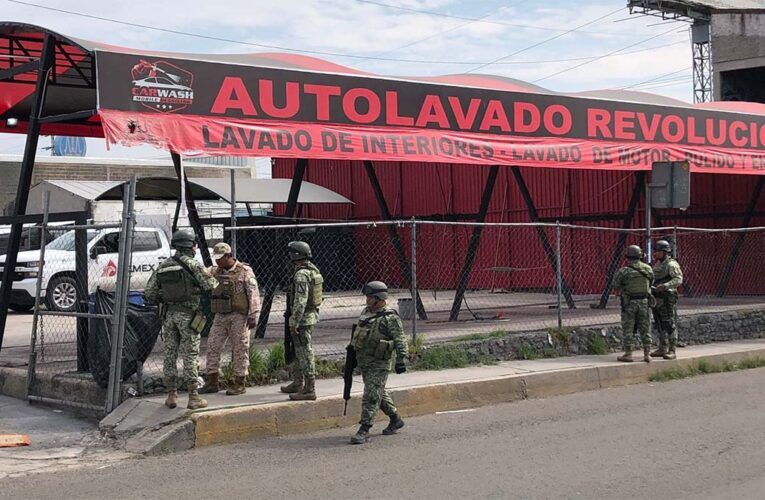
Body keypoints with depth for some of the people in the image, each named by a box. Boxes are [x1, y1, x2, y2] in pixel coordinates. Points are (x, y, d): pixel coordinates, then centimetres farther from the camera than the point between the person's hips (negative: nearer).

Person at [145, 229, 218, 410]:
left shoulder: (162, 266, 7)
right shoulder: (193, 265, -8)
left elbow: (149, 292, 6)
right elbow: (210, 286, -9)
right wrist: (215, 279, 13)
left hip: (168, 314, 4)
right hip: (188, 315, -4)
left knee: (170, 355, 11)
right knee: (190, 356, -1)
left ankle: (172, 395, 13)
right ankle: (193, 397, 0)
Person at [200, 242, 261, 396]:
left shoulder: (244, 271, -5)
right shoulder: (214, 271, 11)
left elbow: (253, 294, -8)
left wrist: (253, 316, -14)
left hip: (239, 316, -6)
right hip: (220, 316, 6)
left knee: (240, 350, 0)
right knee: (212, 346, 3)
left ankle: (240, 383, 9)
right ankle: (212, 382, 12)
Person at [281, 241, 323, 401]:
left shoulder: (301, 274, -20)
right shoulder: (313, 270, 11)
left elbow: (300, 301, -25)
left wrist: (293, 323, -22)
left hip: (302, 318, -10)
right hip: (312, 315, 10)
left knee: (305, 354, -6)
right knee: (298, 352, 20)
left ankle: (309, 389, -2)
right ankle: (298, 383, 31)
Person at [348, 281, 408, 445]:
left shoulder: (390, 318, -14)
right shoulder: (366, 312, 11)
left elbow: (400, 340, -15)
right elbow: (359, 334, 21)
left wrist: (401, 360, -21)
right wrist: (352, 352, 22)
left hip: (379, 364, -8)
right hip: (363, 361, 8)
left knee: (371, 396, -10)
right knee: (379, 393, 18)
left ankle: (364, 430, -10)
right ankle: (395, 420, 35)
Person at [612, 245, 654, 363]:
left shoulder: (624, 271, -12)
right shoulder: (648, 269, 0)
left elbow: (616, 287, -4)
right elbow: (651, 283, 11)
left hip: (629, 303, -3)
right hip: (644, 302, 3)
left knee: (628, 329, 3)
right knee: (645, 329, 9)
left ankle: (628, 354, 3)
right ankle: (647, 354, 9)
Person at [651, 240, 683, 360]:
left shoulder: (671, 264, -10)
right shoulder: (657, 264, 17)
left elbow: (678, 280, -20)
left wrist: (664, 286, -29)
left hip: (667, 299, -9)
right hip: (657, 298, 9)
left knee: (669, 325, -7)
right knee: (660, 325, 12)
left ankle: (672, 351, -4)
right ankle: (662, 349, 19)